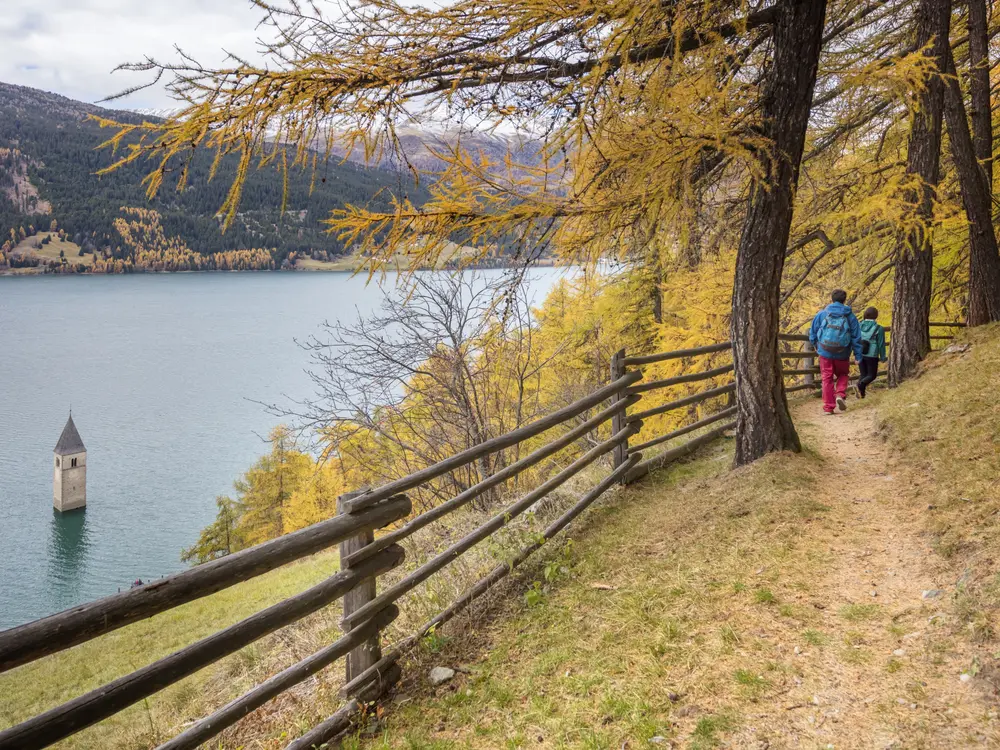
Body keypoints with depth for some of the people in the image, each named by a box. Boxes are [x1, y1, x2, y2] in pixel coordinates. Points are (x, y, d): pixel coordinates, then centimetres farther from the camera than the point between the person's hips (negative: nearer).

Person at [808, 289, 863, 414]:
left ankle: (828, 407, 7)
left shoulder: (822, 314, 0)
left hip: (825, 352, 0)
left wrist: (815, 345, 28)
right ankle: (840, 395, -2)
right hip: (842, 354, 0)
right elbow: (856, 337, 1)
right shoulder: (850, 316, 0)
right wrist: (858, 355, 6)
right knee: (842, 375, 23)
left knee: (827, 378, 8)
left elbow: (813, 332, 8)